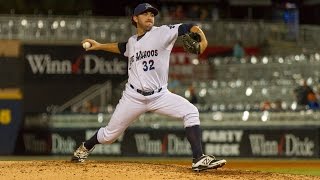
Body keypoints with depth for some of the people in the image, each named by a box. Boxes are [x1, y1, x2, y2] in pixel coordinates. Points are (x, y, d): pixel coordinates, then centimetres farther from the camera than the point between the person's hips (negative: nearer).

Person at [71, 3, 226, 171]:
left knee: (190, 112, -25)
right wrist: (99, 46, 32)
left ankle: (199, 159, -27)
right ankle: (85, 148, 38)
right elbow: (121, 47, 35)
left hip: (160, 95, -2)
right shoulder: (132, 42, 10)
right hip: (134, 97, 2)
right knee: (109, 135, 7)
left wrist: (202, 38, -33)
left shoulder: (162, 33, -4)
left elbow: (189, 28, -15)